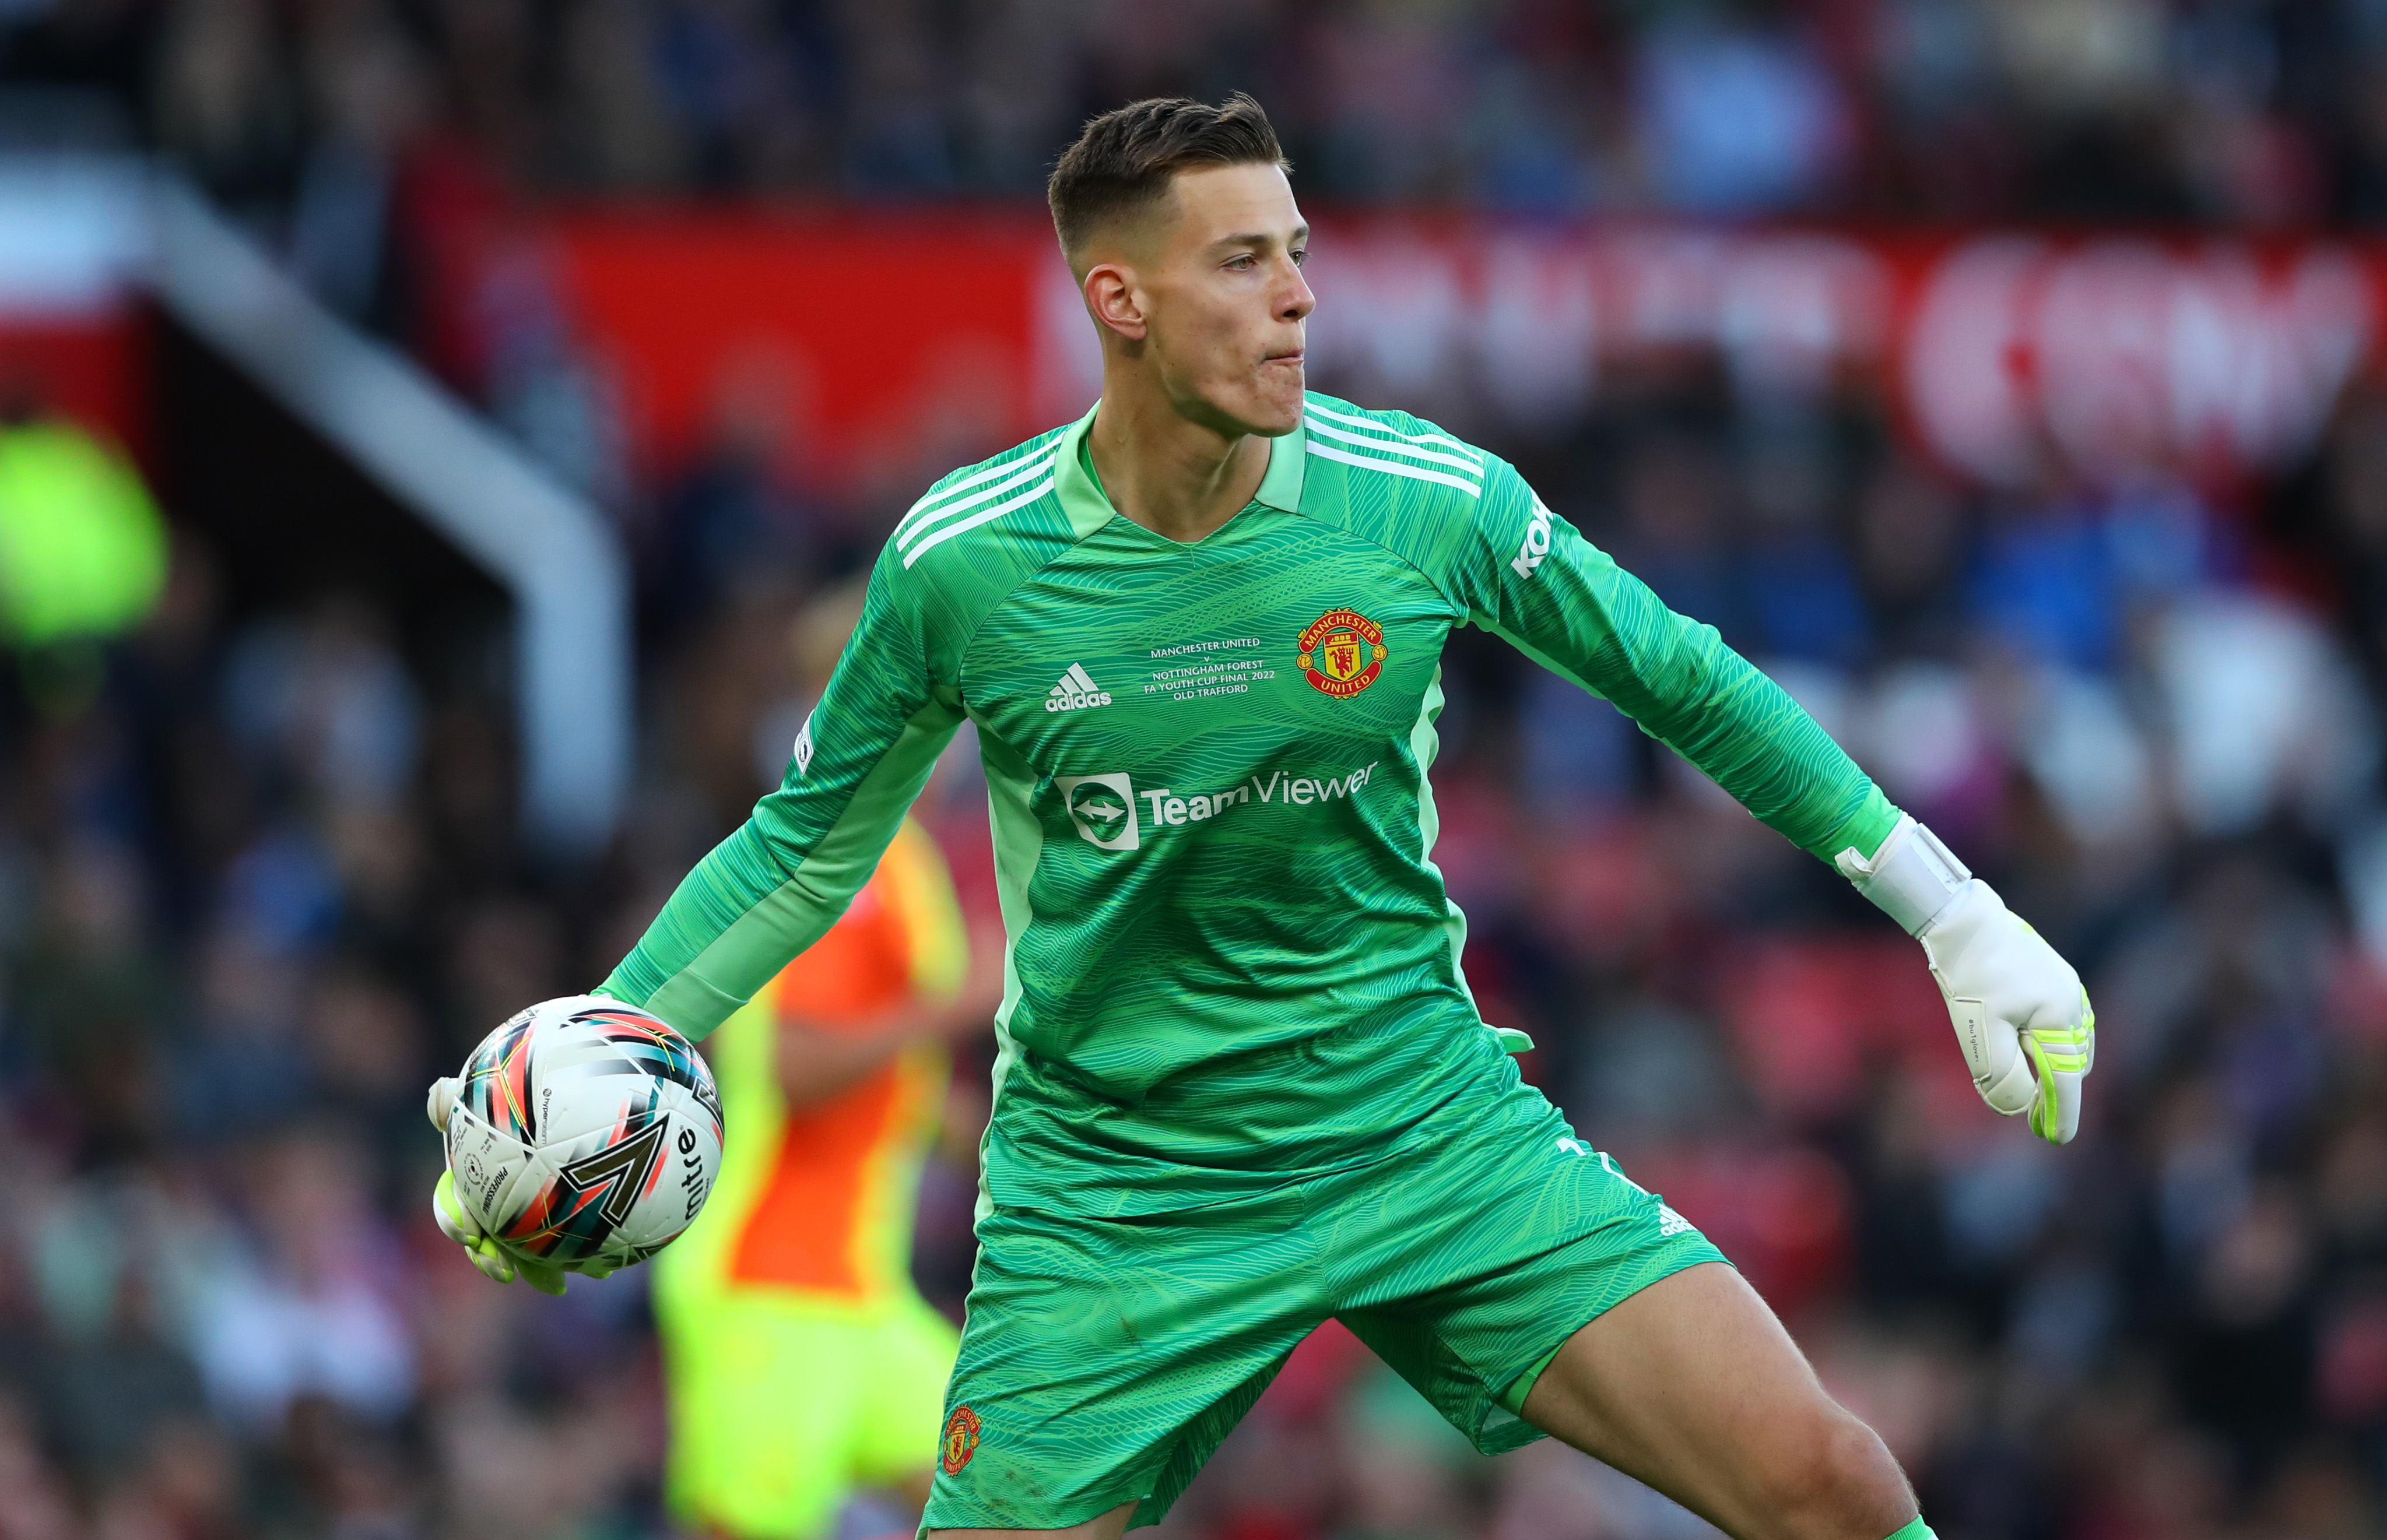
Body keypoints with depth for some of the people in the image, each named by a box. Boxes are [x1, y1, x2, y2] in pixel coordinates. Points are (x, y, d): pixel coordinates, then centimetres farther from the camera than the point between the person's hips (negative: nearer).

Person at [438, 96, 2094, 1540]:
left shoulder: (1430, 499, -9)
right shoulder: (962, 560, -10)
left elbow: (1681, 682, 6)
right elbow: (807, 851, 6)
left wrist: (1961, 921, 8)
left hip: (1430, 1125, 1)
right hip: (1109, 1182, -1)